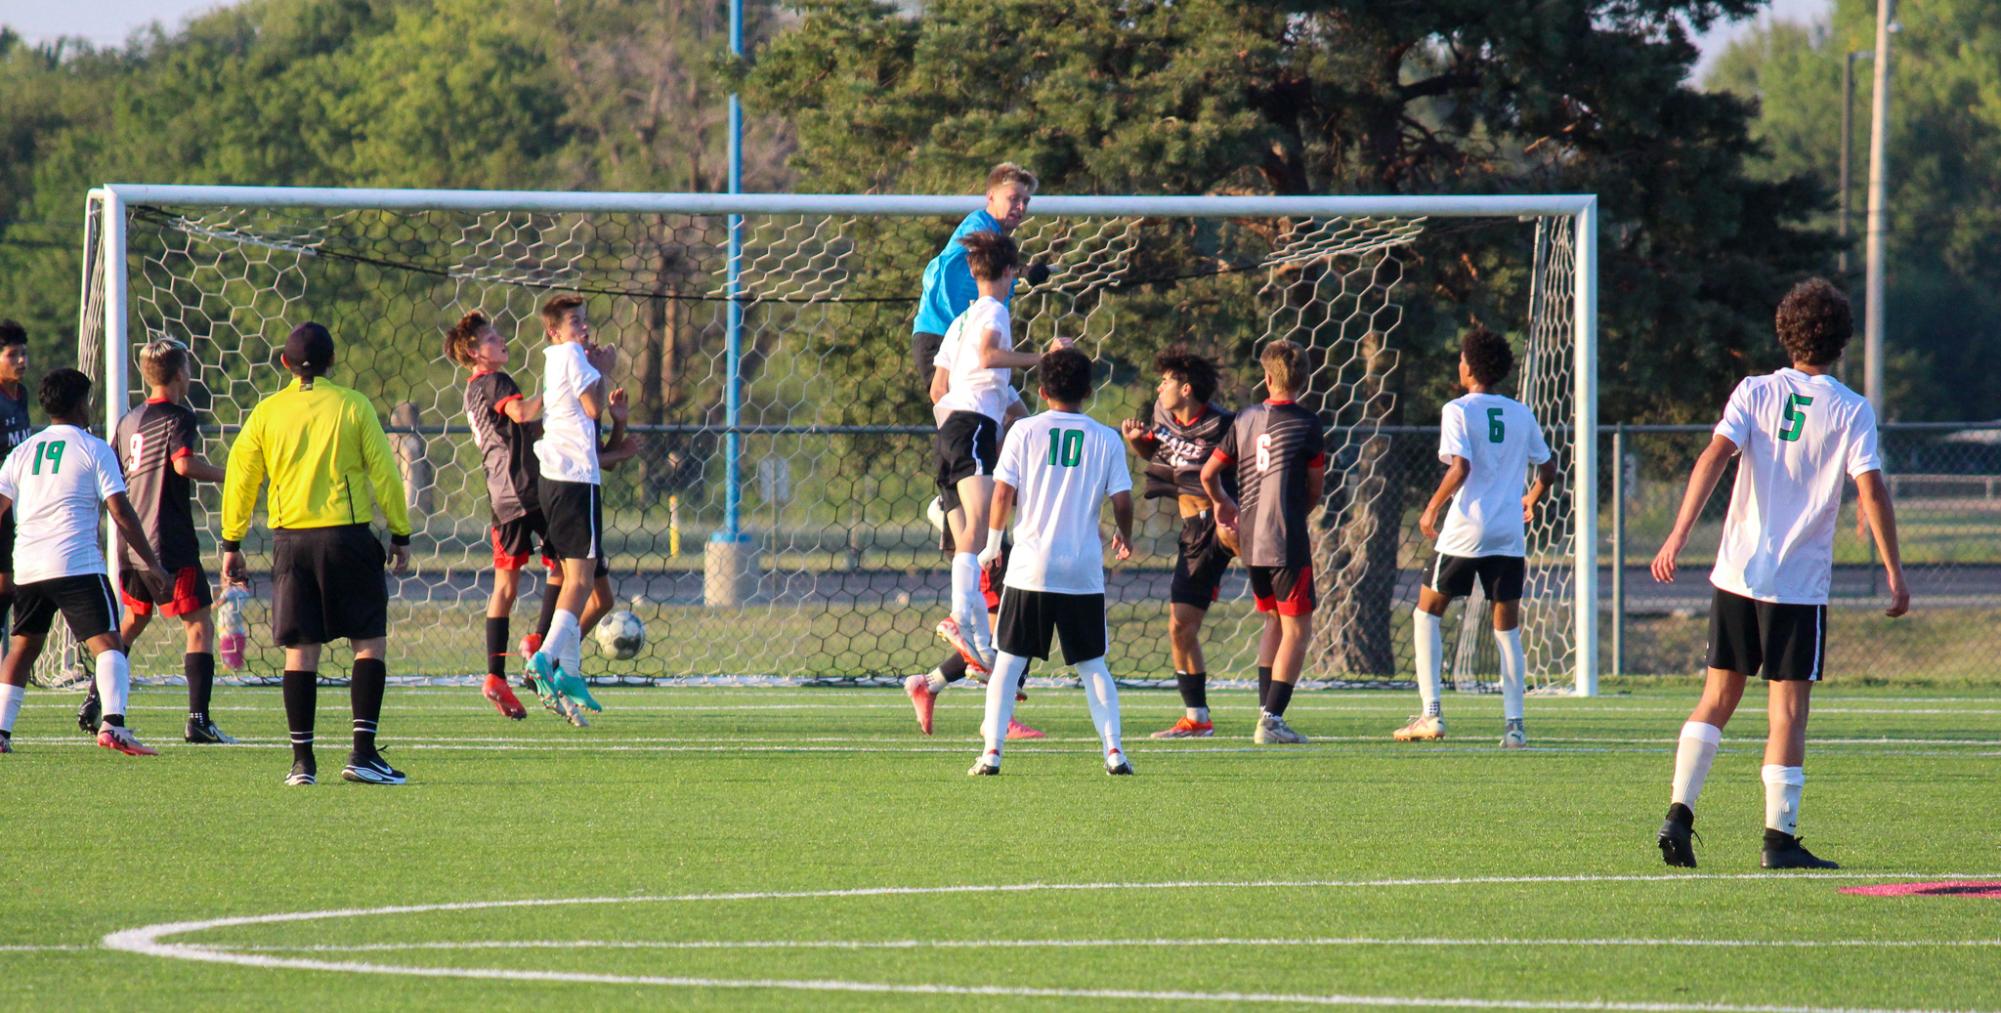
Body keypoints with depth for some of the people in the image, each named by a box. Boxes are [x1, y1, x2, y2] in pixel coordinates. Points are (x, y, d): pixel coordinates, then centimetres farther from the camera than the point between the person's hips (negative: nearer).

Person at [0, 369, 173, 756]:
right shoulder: (93, 449, 2)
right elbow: (121, 512, -4)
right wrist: (152, 564, -2)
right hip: (77, 564, -5)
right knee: (107, 642, -8)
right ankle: (113, 724, -27)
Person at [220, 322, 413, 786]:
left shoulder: (266, 413, 5)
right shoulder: (353, 407, -1)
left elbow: (239, 478, 6)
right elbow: (384, 473, 0)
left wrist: (231, 544, 13)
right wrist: (401, 534, 8)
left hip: (290, 539, 2)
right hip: (347, 535, -2)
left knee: (300, 648, 6)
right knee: (370, 642, 3)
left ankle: (302, 760, 3)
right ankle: (363, 752, -8)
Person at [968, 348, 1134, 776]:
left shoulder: (1025, 431, -1)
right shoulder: (1105, 439, 1)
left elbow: (1003, 493, -4)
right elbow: (1122, 502, 0)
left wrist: (992, 543, 10)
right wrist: (1124, 538, 21)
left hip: (1030, 568, -1)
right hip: (1084, 572, 1)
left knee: (1008, 661, 5)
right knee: (1092, 664, 10)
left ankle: (992, 752, -2)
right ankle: (1113, 749, 0)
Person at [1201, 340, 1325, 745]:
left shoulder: (1245, 419, 6)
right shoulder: (1306, 424, -7)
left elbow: (1208, 473, 13)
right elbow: (1316, 489, -1)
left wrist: (1223, 504, 33)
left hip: (1250, 540, 6)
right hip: (1287, 542, -6)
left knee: (1275, 620, 21)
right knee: (1297, 628, 0)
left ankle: (1265, 711, 16)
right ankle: (1272, 720, -8)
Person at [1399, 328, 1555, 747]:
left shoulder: (1457, 411, -6)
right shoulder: (1521, 414, 9)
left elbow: (1460, 467, -18)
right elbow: (1547, 470, 15)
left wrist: (1432, 509, -7)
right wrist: (1530, 501, 34)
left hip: (1464, 532, -4)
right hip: (1509, 536, 4)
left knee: (1427, 612, 11)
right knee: (1507, 629, 8)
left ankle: (1431, 713, 1)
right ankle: (1514, 724, 0)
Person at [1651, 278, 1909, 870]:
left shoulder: (1754, 393, 4)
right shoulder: (1851, 412, -3)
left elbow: (1715, 457, -9)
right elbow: (1871, 492, -11)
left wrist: (1679, 535, -14)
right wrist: (1894, 572, -5)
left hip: (1737, 575, 3)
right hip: (1799, 581, -3)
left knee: (1717, 699, 13)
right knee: (1787, 711, 0)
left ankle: (1679, 812, 1)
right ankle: (1779, 838, -2)